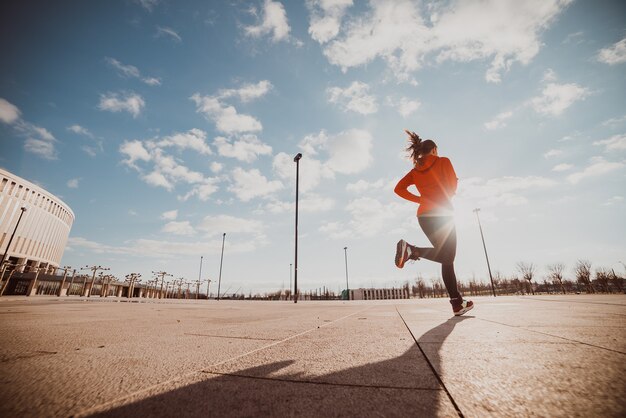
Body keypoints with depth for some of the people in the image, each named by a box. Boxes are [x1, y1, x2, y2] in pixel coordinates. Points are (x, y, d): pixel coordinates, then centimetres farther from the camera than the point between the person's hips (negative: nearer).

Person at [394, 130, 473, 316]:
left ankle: (457, 303, 9)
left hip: (424, 216, 6)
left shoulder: (415, 170, 17)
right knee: (447, 258, 1)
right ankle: (412, 250, -24)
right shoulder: (443, 161, 4)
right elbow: (452, 187, -5)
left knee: (445, 257, 11)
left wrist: (421, 199, 11)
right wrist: (445, 198, 17)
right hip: (441, 213, -6)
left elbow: (398, 189, 5)